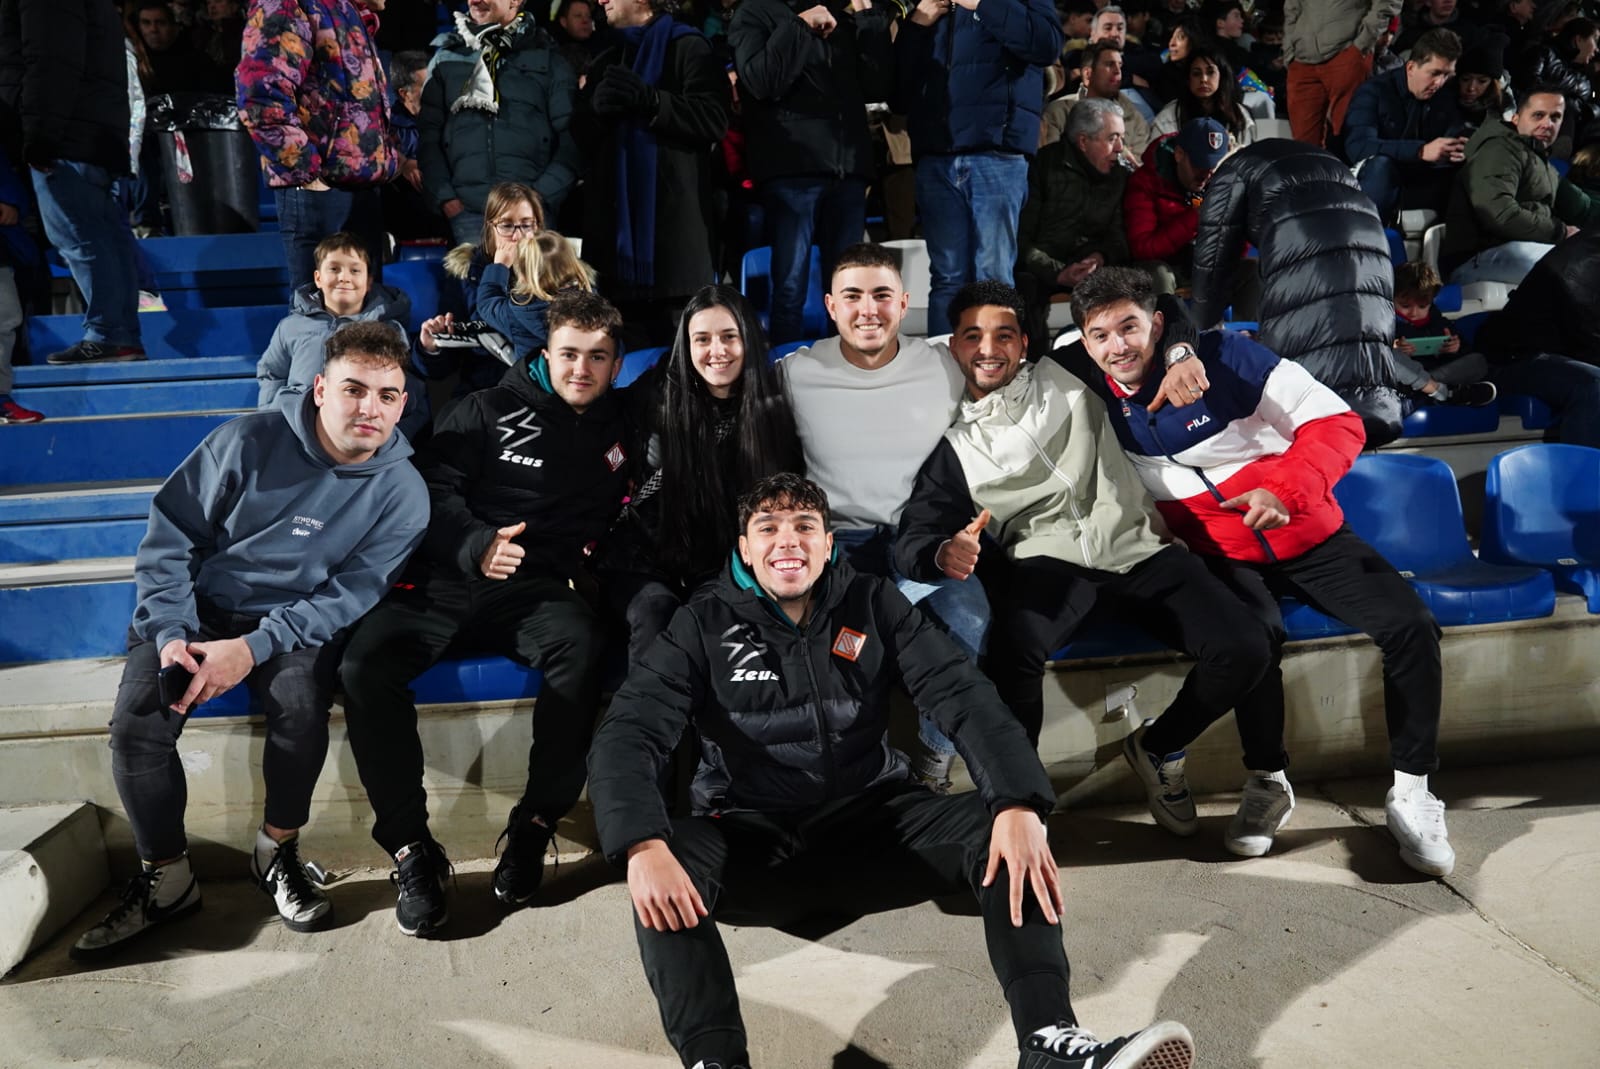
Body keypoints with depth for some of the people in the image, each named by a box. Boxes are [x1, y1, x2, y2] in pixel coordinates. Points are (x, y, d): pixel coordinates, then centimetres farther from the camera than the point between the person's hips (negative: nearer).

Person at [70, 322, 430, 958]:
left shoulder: (402, 493, -10)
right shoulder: (250, 442, -10)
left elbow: (349, 595, -12)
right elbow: (169, 535, -4)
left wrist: (252, 648, -23)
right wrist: (171, 633, -16)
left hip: (294, 623, -1)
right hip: (198, 610, 1)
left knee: (302, 705, -31)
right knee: (135, 722, -21)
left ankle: (276, 852, -6)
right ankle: (164, 880, 0)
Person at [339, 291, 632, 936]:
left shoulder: (618, 435, 18)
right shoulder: (489, 411, 10)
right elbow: (435, 488, 1)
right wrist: (477, 545, -18)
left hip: (535, 589, 0)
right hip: (446, 580, 0)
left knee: (581, 647, -35)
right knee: (363, 665, -27)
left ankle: (534, 827, -18)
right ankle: (410, 847, -13)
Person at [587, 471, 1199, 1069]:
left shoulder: (873, 605, 0)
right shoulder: (705, 624, -4)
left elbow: (963, 696, -11)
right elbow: (628, 734, -14)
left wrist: (1020, 806, -30)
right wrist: (643, 846, -35)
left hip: (870, 808, 2)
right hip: (751, 823, -1)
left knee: (1001, 833, -22)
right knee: (664, 870, -31)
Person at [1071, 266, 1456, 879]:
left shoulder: (1223, 357, -12)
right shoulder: (1101, 408, -4)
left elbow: (1338, 422, -13)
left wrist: (1286, 490, -29)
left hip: (1308, 535, 1)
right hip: (1221, 557, 0)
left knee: (1410, 627, -18)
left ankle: (1410, 792, -2)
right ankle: (1268, 782, -11)